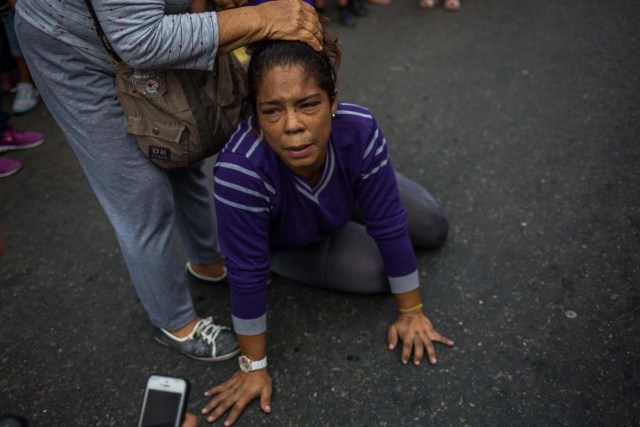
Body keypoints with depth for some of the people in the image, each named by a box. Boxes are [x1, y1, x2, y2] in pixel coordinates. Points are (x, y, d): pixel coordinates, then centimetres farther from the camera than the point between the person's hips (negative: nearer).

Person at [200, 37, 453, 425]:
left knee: (434, 231, 9)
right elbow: (248, 273, -35)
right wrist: (254, 365, -22)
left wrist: (411, 312, -14)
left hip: (343, 195, 3)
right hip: (284, 241, -2)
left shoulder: (360, 131, -38)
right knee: (377, 272, -13)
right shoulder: (240, 171, -46)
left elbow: (390, 226, -26)